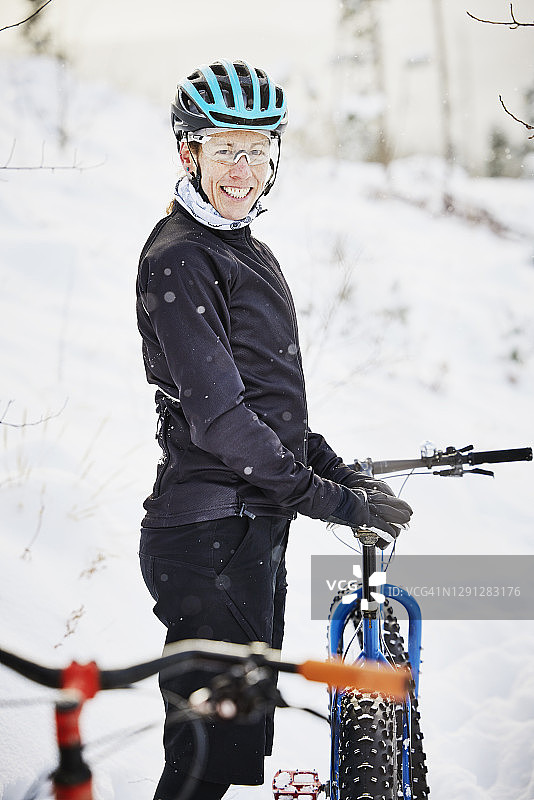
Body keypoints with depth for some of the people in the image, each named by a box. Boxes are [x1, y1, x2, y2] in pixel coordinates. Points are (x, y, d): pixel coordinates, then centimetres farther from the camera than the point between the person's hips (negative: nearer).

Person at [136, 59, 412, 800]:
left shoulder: (244, 251, 17)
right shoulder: (178, 261, -14)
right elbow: (216, 416, -21)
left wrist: (342, 474, 14)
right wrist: (331, 501, -19)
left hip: (252, 528, 10)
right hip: (212, 538, -10)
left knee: (235, 739, 18)